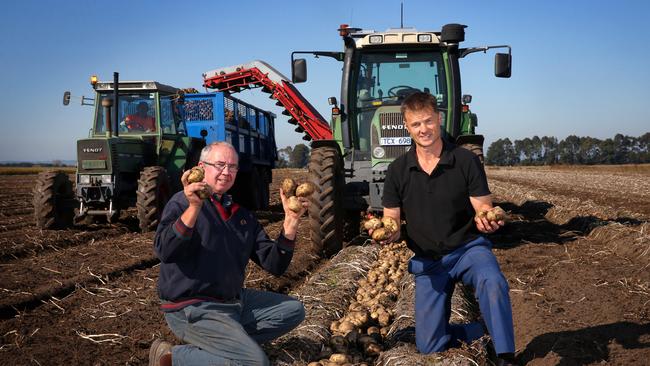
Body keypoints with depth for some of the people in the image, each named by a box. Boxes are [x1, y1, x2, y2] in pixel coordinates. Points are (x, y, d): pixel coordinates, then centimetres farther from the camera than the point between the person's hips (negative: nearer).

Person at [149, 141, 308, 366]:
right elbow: (164, 251, -27)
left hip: (235, 300, 8)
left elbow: (275, 265, 4)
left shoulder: (242, 215, 10)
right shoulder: (183, 202, -9)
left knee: (293, 310, 11)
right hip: (192, 309, -8)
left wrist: (291, 221, -9)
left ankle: (225, 340, 3)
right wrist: (194, 208, -39)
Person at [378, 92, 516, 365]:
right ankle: (481, 331, 27)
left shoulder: (466, 161, -9)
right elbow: (392, 222, 3)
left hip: (468, 247, -3)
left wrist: (486, 220, -32)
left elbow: (483, 207, -7)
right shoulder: (397, 171, -2)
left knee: (493, 282, -39)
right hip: (428, 260, 3)